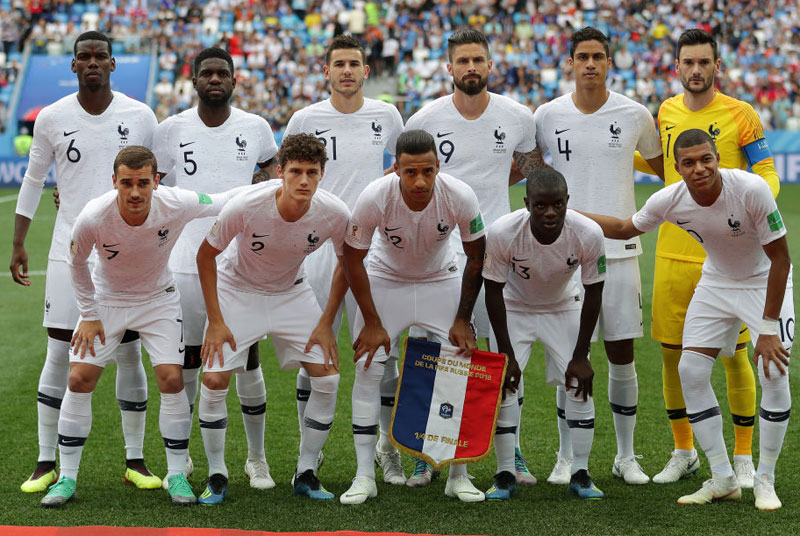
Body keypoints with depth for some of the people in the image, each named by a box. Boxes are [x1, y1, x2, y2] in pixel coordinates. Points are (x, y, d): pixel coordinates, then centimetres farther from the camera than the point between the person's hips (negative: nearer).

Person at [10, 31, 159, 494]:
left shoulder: (140, 117, 1)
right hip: (70, 251, 0)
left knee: (129, 354, 4)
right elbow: (33, 181, 11)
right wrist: (18, 244, 8)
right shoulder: (52, 118, 1)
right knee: (60, 355, -2)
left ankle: (136, 461, 14)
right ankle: (47, 464, 6)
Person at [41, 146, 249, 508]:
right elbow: (77, 264, -8)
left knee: (171, 380, -11)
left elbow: (225, 201, -9)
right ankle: (67, 478, 5)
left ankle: (176, 475, 5)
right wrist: (89, 315, -5)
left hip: (158, 298, 0)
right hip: (106, 298, 0)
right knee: (79, 379, -8)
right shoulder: (93, 217, -29)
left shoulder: (177, 205, -29)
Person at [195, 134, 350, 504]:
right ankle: (216, 476, 3)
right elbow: (205, 256, -15)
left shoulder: (335, 213, -24)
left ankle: (306, 474, 8)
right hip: (238, 290, -2)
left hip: (292, 293, 2)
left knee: (328, 378, -8)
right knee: (214, 379, -15)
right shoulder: (246, 207, -31)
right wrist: (216, 321, -15)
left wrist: (326, 323, -6)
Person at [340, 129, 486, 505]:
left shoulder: (460, 197, -29)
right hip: (386, 280, -1)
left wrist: (463, 320, -9)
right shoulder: (374, 198, -31)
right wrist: (372, 322, -14)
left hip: (441, 280, 1)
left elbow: (477, 259, -11)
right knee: (368, 368, -10)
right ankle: (364, 476, -1)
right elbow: (352, 259, -15)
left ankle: (458, 474, 5)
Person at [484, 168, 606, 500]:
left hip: (564, 308, 1)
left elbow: (593, 292, -16)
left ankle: (580, 475, 3)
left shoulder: (588, 234, -30)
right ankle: (505, 476, 0)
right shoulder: (502, 233, -33)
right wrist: (506, 353, -17)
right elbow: (494, 290, -19)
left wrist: (580, 356, -13)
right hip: (514, 307, -1)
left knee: (579, 382, -9)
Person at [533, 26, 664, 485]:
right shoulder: (547, 116, 2)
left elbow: (663, 167, 17)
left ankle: (626, 456, 16)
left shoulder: (635, 115, 1)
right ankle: (567, 457, 14)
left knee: (622, 355, 3)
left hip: (618, 249, 0)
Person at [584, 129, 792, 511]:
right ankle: (723, 479, 5)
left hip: (765, 282, -4)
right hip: (716, 282, 4)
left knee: (774, 374, -17)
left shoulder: (751, 189, -32)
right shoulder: (669, 201, -20)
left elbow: (780, 258, -24)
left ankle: (764, 481, -1)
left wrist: (768, 329, -24)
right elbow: (626, 228, 2)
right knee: (690, 371, -6)